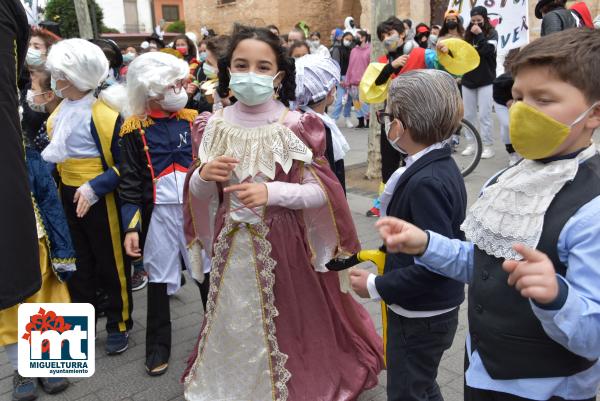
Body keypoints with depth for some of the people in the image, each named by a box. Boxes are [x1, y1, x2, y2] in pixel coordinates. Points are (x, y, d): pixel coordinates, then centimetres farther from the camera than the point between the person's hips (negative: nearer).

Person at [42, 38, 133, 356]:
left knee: (111, 265, 7)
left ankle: (119, 325, 24)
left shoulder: (106, 115, -16)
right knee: (77, 264, 16)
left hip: (100, 199, -7)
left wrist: (94, 187, -25)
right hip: (68, 197, 7)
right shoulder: (59, 113, 7)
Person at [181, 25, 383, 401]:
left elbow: (321, 192, -11)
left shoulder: (297, 126, -12)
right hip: (232, 245, 3)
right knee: (234, 325, 18)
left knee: (286, 325, 11)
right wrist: (204, 176, -17)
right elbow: (201, 194, 6)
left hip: (284, 243, -3)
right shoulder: (216, 126, -1)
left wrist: (271, 192, -25)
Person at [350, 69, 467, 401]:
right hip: (431, 309, 9)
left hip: (420, 317, -9)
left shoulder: (426, 182, -30)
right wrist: (388, 250, 11)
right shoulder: (441, 165, 1)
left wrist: (377, 287, -21)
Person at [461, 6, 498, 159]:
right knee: (469, 115, 7)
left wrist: (479, 35, -14)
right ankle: (471, 144, 16)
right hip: (468, 79, 4)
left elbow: (488, 50, -16)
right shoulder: (468, 34, 8)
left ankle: (488, 146, -1)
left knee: (484, 115, -7)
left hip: (486, 80, -4)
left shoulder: (492, 33, 0)